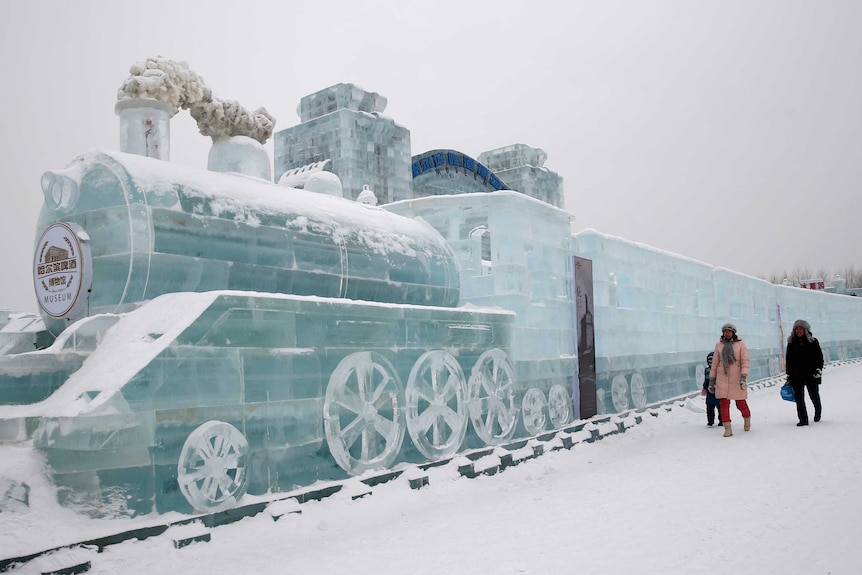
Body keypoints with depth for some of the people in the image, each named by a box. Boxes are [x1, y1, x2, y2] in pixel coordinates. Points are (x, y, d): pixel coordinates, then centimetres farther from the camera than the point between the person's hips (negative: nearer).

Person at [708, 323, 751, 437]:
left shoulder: (740, 344, -1)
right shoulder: (719, 345, 7)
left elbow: (745, 361, -8)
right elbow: (715, 363, 11)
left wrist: (744, 377, -20)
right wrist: (711, 380, 9)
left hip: (737, 378, -2)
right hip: (722, 378, 2)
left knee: (741, 403, 5)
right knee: (723, 403, -6)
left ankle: (747, 418, 37)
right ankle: (727, 428, 0)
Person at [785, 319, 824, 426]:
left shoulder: (813, 341, 1)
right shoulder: (791, 343, 7)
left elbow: (819, 357, 2)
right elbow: (788, 360, 11)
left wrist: (818, 369, -11)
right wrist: (788, 375, 9)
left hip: (811, 374, -2)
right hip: (796, 375, 2)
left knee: (814, 395, 8)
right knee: (799, 398, -1)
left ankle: (818, 411, 38)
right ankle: (803, 419, 4)